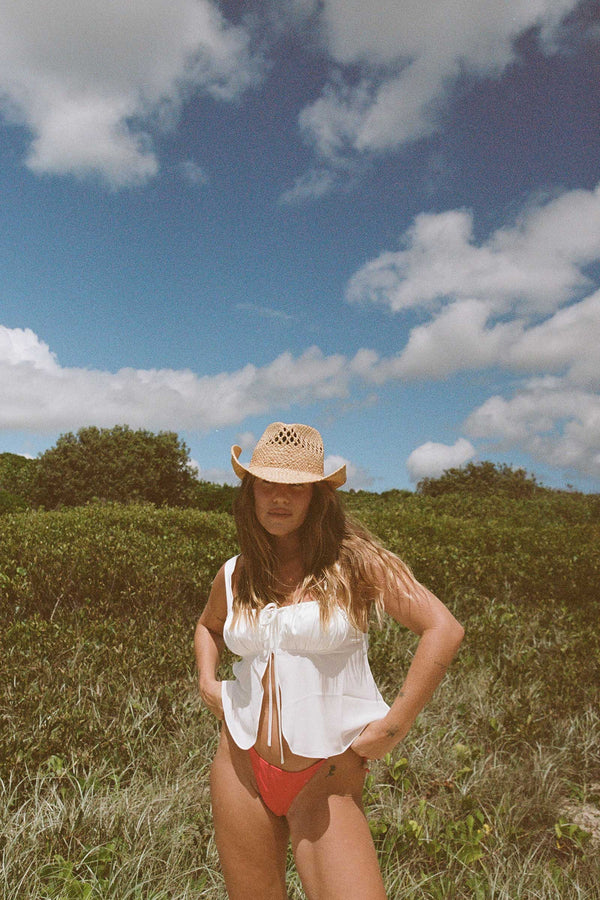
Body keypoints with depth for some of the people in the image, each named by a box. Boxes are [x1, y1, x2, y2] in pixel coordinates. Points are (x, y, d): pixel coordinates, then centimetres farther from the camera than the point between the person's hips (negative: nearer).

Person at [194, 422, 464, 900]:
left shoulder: (353, 560, -11)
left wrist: (393, 727, -16)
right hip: (243, 766, 4)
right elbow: (208, 626, 24)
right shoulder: (235, 575, 1)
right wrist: (207, 681, 6)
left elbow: (444, 629, -15)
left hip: (326, 779, -3)